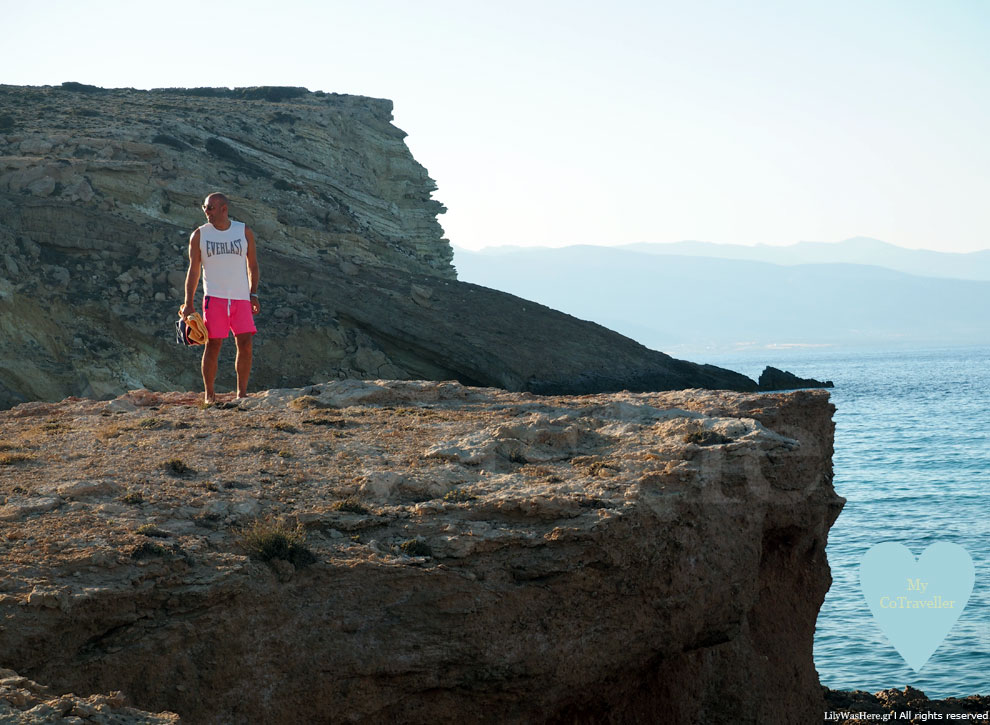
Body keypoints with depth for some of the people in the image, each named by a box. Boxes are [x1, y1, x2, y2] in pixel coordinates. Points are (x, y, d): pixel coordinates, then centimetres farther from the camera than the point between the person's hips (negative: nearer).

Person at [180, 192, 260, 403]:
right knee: (213, 345, -5)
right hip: (214, 298, -1)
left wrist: (253, 295, 5)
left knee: (245, 345, -5)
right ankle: (209, 394, 3)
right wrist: (188, 303, -1)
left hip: (241, 298, 1)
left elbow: (252, 265, 13)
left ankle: (242, 392, 5)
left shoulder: (244, 232, 7)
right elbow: (193, 270, 5)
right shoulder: (199, 235, 4)